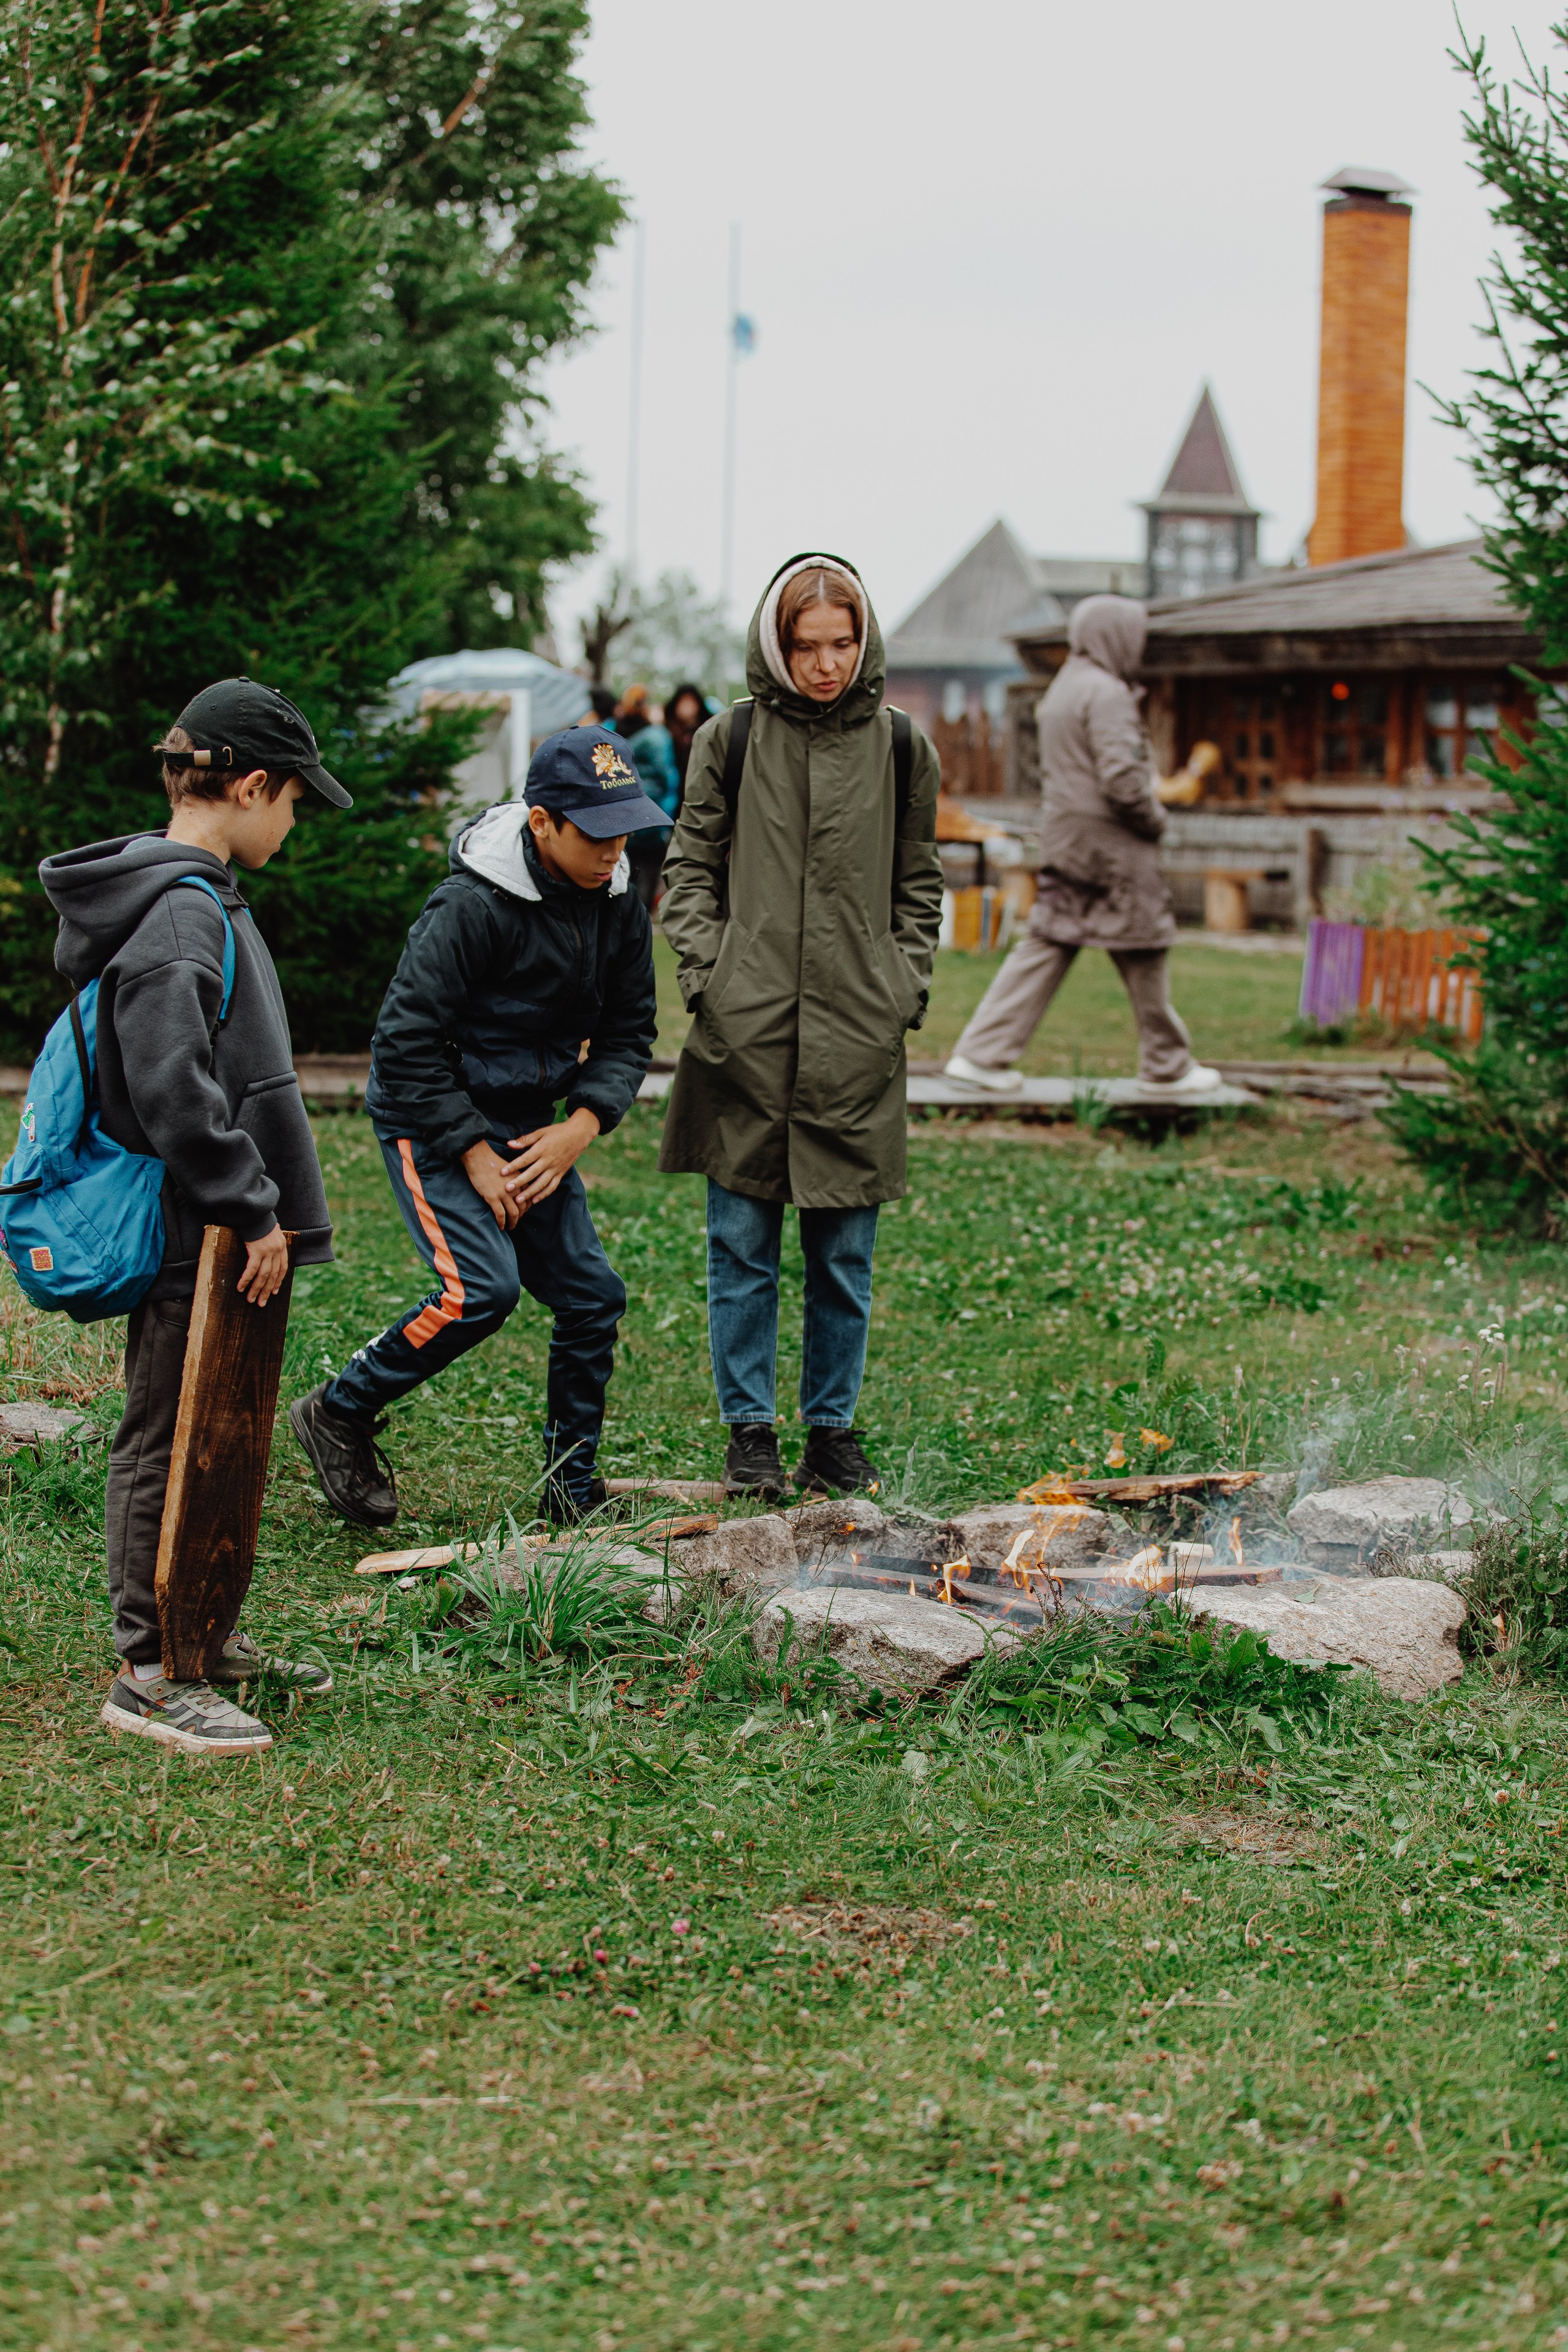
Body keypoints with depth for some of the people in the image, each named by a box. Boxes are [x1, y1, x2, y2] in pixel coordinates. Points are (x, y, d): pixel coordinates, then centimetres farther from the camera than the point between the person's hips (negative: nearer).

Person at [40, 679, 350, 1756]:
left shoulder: (197, 899, 13)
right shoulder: (181, 913, -20)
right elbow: (171, 1089, -26)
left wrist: (264, 1204, 19)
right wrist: (249, 1211, -20)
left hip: (218, 1233, 10)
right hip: (191, 1237, -10)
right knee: (167, 1445, -2)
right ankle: (149, 1674, 5)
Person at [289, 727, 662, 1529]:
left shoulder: (617, 905, -3)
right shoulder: (472, 906, -24)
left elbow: (628, 1033, 8)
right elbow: (406, 1044, -21)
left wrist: (582, 1125, -9)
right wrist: (473, 1154, -19)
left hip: (527, 1124, 7)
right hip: (429, 1120, -7)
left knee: (591, 1296, 0)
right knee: (483, 1286, -22)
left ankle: (572, 1493, 14)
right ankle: (338, 1414, -2)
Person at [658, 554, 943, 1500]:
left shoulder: (901, 748, 6)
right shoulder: (730, 740, 4)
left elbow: (920, 885, 14)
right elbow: (690, 868, 9)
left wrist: (905, 989, 4)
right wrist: (706, 972, -2)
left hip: (857, 1039, 1)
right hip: (745, 1033, -1)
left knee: (844, 1255, 6)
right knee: (743, 1244, 4)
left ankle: (835, 1431, 16)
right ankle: (750, 1431, 13)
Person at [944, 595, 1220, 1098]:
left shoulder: (1061, 689, 16)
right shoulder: (1106, 693, -15)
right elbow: (1121, 774, -23)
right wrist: (1154, 817, -7)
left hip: (1065, 841, 9)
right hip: (1112, 847, -9)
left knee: (1045, 946, 7)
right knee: (1144, 952, 3)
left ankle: (981, 1055, 1)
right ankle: (1165, 1067, 13)